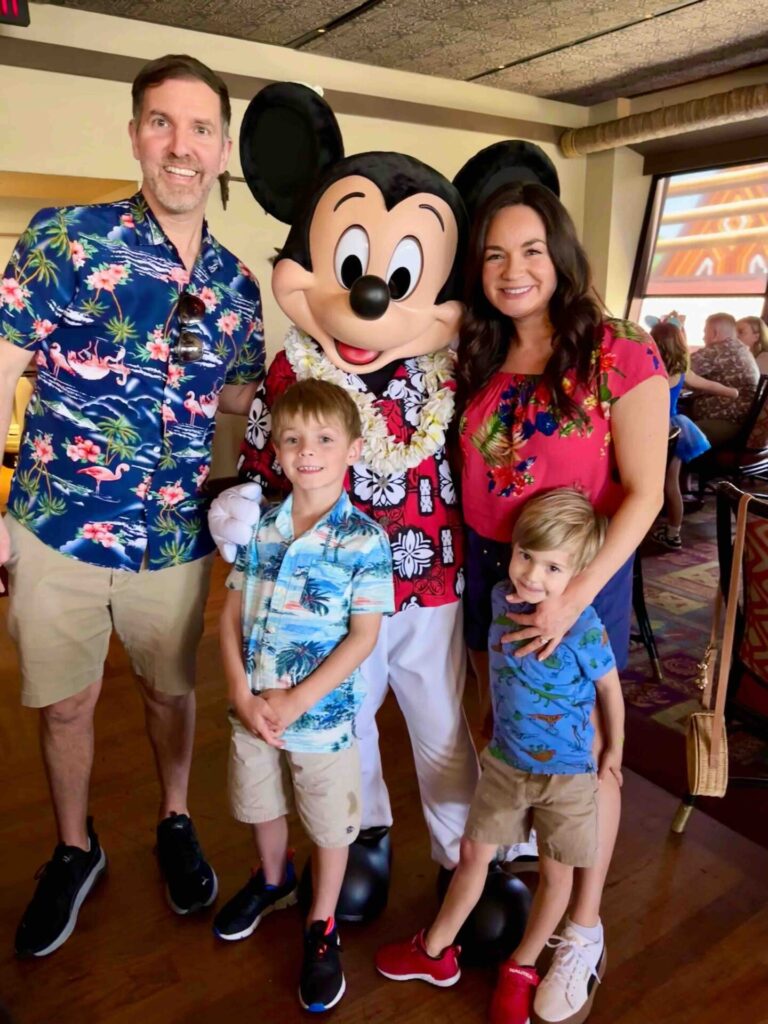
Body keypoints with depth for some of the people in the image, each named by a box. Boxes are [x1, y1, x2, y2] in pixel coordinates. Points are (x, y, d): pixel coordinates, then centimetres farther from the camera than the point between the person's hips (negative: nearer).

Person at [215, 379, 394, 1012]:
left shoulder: (364, 539, -16)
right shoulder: (259, 526, -3)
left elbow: (363, 636, -16)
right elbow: (232, 613, -1)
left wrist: (295, 703, -18)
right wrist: (243, 694, -12)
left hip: (324, 713, -4)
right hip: (254, 708, 5)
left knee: (330, 825, 15)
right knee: (262, 805, 26)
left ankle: (322, 926, 41)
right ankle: (273, 881, 56)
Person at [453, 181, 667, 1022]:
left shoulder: (621, 358, -12)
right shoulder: (474, 360, 2)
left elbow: (643, 493, -13)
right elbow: (463, 476, 9)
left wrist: (574, 596, -20)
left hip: (582, 575, -4)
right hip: (488, 571, 5)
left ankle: (583, 929, 31)